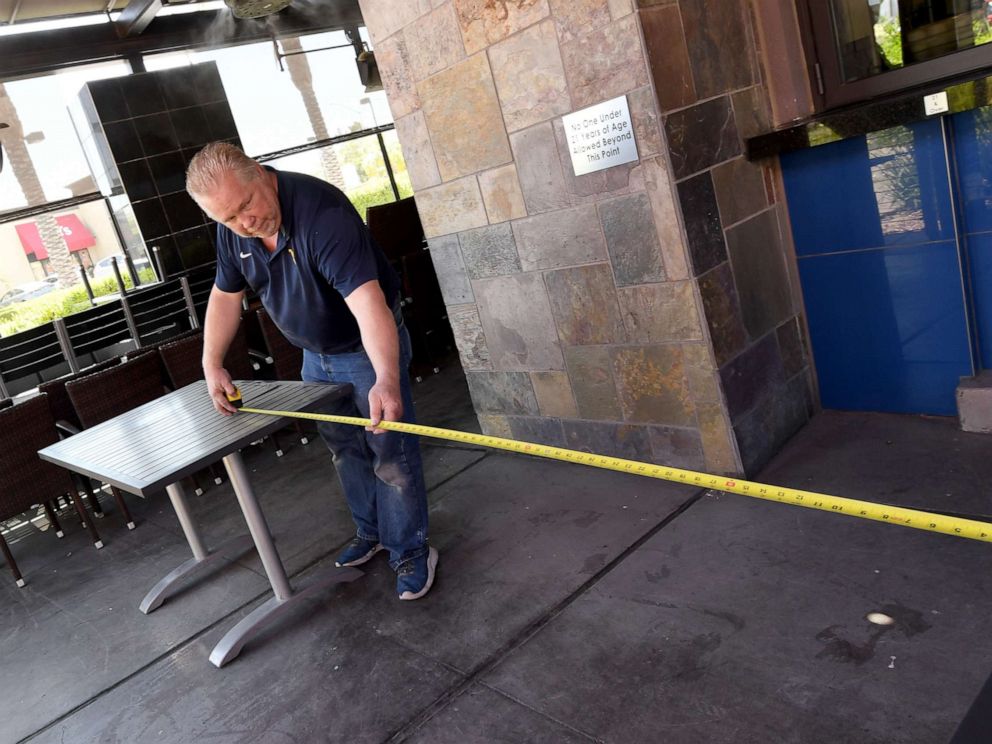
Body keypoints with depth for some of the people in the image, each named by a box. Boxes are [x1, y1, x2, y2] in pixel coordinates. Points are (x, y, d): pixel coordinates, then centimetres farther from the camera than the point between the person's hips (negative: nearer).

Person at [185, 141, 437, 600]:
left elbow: (367, 302, -46)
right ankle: (370, 533, 37)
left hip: (368, 345, -7)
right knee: (345, 450, 18)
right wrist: (212, 364, -3)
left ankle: (411, 553, 15)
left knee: (391, 453, -2)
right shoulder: (232, 229, -11)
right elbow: (225, 295, 5)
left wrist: (387, 380, -59)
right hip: (316, 355, 7)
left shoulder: (321, 213, -35)